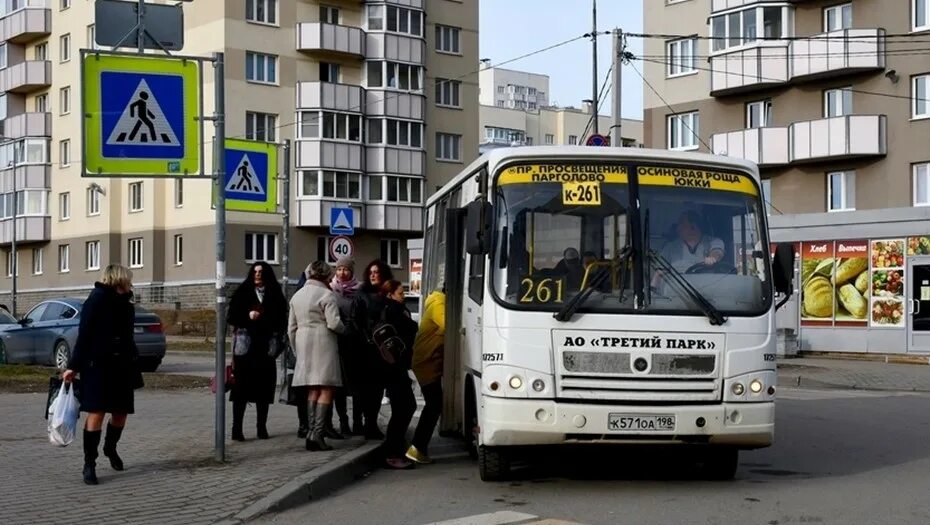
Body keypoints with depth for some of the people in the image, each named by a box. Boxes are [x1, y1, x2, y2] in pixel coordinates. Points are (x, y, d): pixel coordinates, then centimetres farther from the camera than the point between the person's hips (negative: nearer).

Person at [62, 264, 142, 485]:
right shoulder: (97, 300, -8)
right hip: (97, 367, -7)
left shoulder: (125, 305, 14)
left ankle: (110, 448, 36)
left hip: (121, 368, 7)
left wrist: (133, 368, 17)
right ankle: (89, 463, -3)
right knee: (96, 413, -8)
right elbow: (84, 335, -11)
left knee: (121, 412, 10)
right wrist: (73, 367, -14)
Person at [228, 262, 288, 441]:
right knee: (241, 386, -5)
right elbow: (232, 317, 3)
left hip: (266, 346, 2)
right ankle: (236, 429, -4)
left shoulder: (275, 295, 9)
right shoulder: (243, 293, 7)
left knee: (264, 386, 3)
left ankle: (262, 427, 12)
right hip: (245, 346, -1)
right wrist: (248, 316, -14)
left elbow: (281, 319, 9)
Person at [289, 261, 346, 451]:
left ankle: (313, 433, 7)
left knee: (313, 391, 12)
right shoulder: (326, 295, -7)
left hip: (304, 346, 7)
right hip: (323, 345, -7)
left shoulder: (297, 295, 16)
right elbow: (334, 323, -16)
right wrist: (343, 329, 4)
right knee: (326, 390, -5)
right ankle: (317, 434, -14)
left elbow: (291, 328, 17)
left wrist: (297, 350, 23)